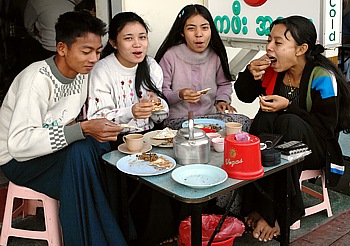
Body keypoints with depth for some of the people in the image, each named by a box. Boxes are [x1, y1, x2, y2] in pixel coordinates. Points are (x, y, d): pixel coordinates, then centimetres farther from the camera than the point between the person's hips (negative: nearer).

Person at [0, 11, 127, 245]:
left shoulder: (81, 73, -1)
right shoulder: (37, 79, -26)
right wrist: (82, 129, -39)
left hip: (61, 151, 7)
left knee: (107, 143, -17)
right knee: (80, 152, -34)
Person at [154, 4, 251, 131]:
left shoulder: (216, 55, 7)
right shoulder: (170, 56, -7)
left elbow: (224, 84, 25)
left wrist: (222, 100, 5)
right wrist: (179, 95, -24)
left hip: (210, 116, 6)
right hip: (177, 120, -6)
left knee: (244, 121, -22)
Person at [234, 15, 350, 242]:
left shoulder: (323, 77, -18)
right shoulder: (272, 69, -5)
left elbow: (326, 127, -18)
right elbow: (245, 96, 8)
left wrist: (289, 107, -27)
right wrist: (250, 74, -13)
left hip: (315, 150, -4)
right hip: (276, 143, 4)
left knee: (288, 122, -34)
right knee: (266, 117, -27)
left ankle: (273, 212, -28)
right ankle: (258, 205, -26)